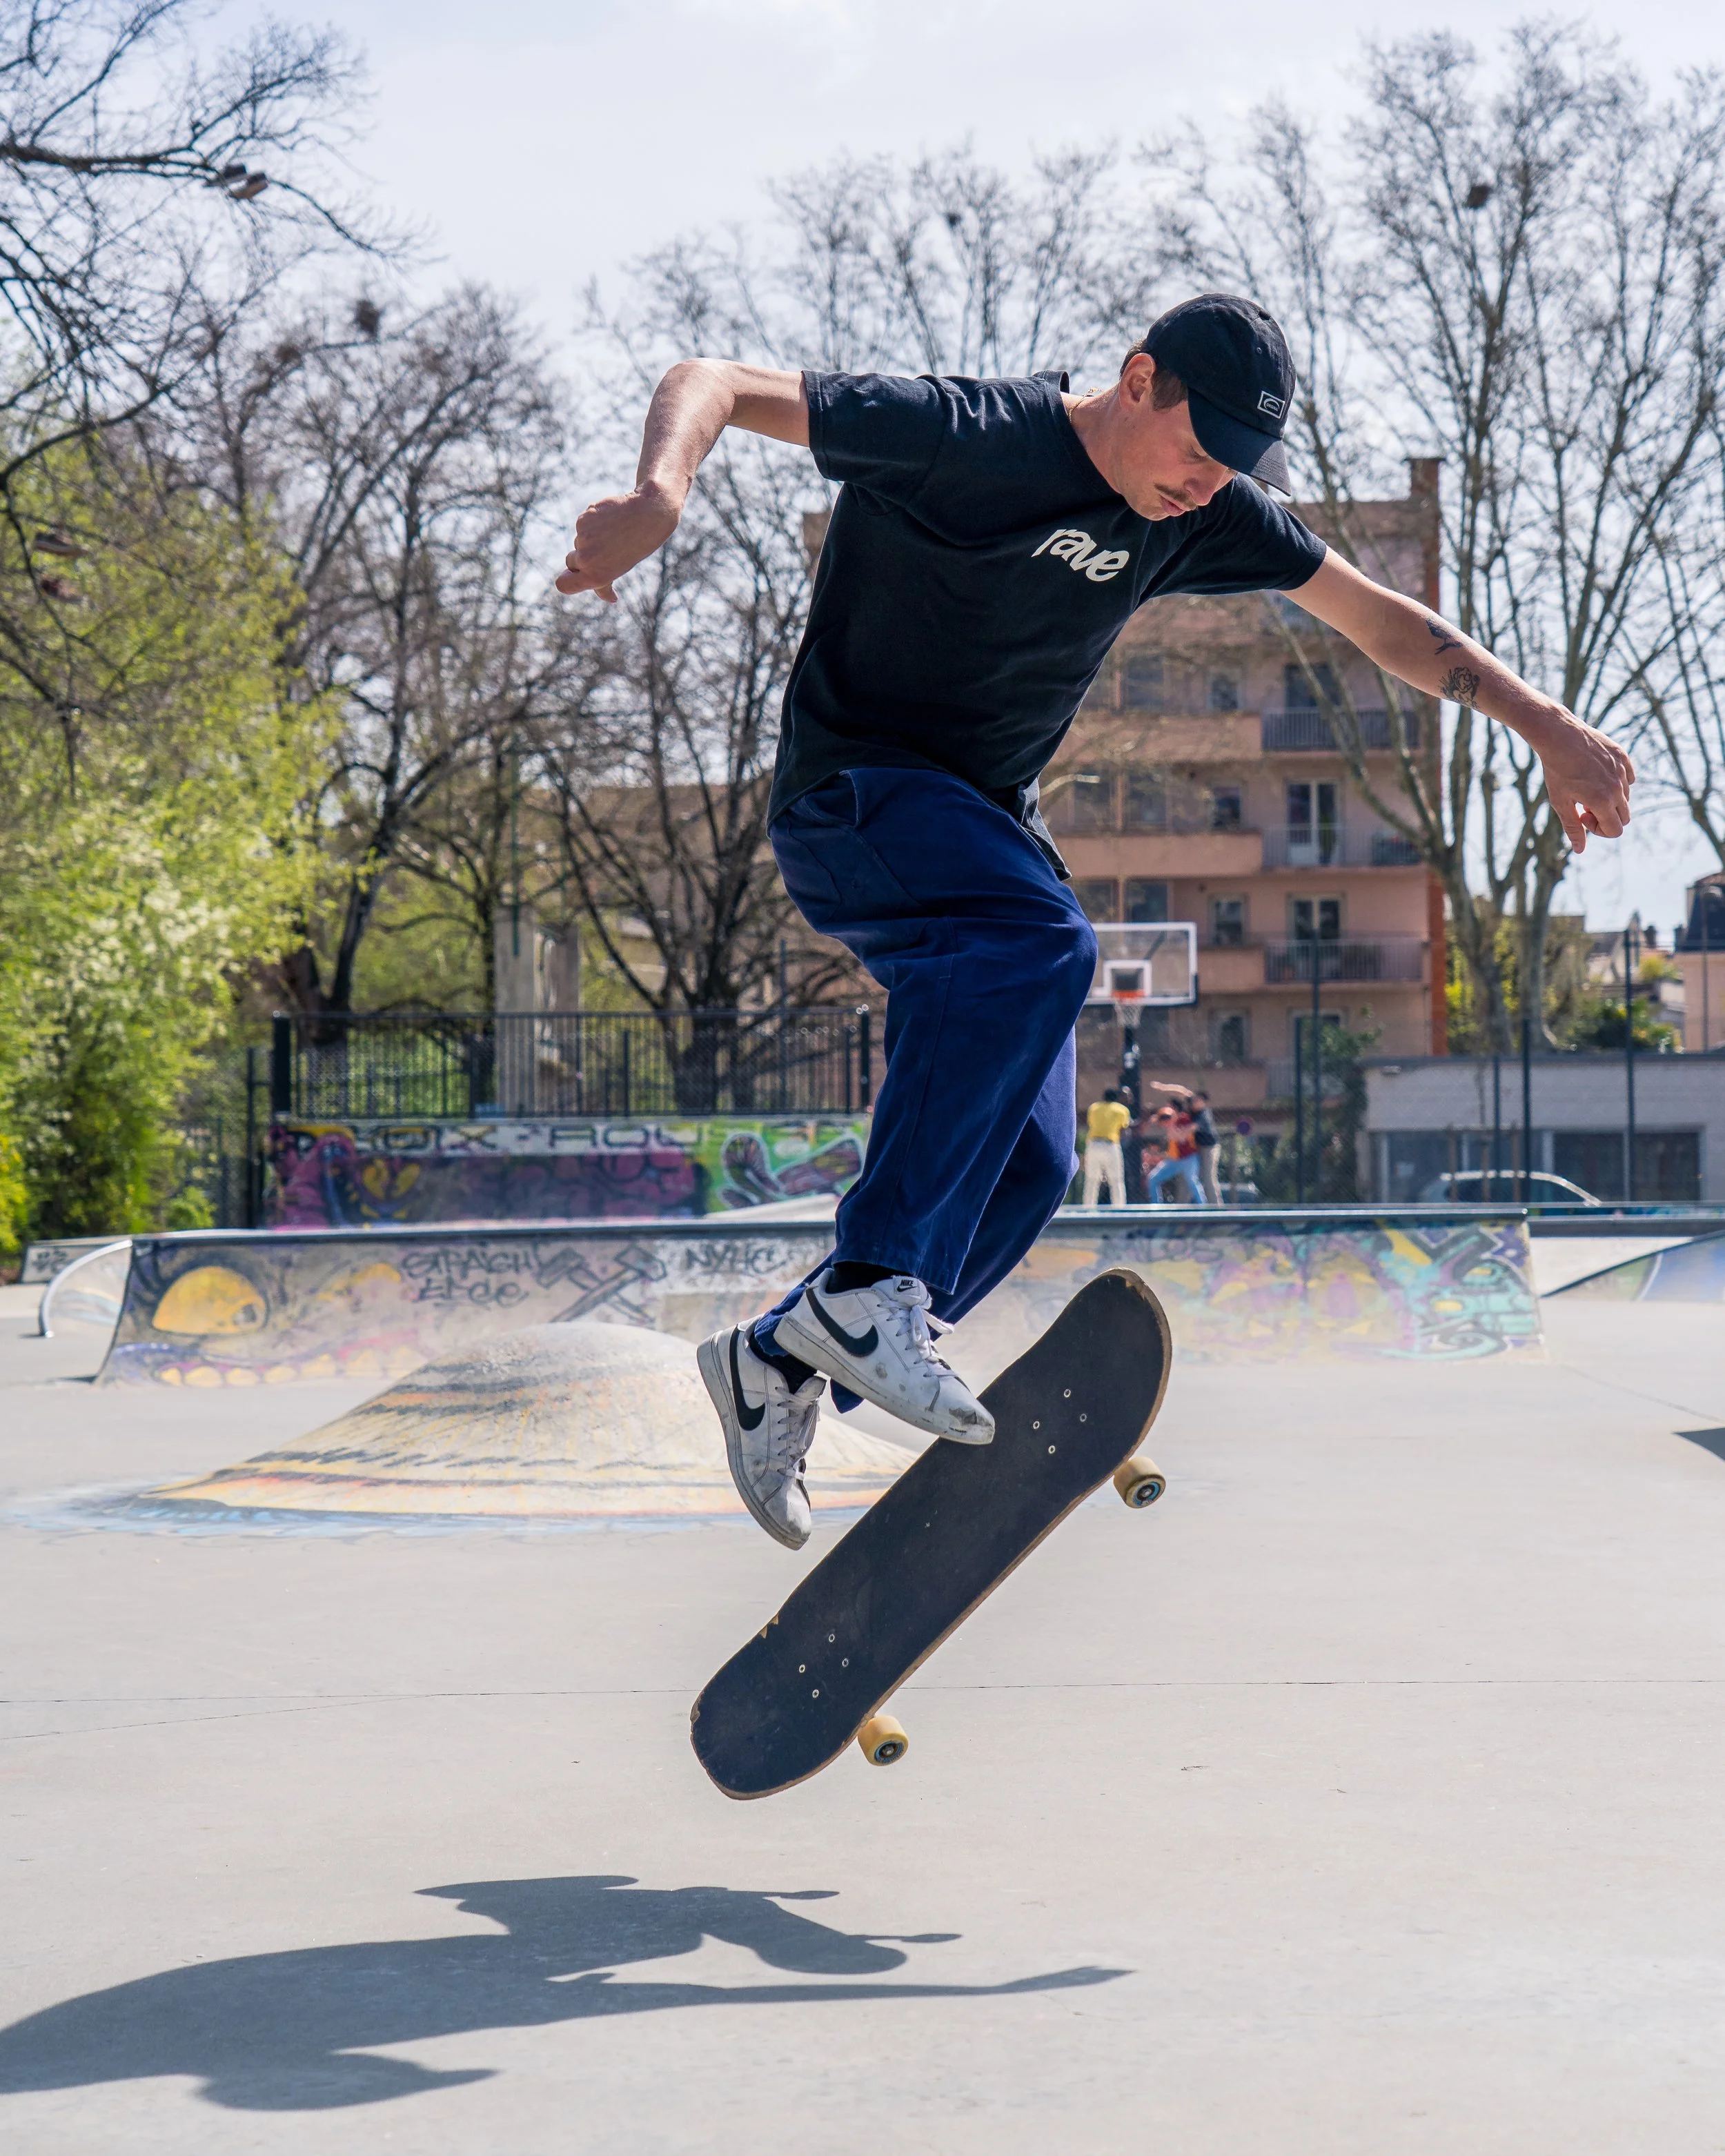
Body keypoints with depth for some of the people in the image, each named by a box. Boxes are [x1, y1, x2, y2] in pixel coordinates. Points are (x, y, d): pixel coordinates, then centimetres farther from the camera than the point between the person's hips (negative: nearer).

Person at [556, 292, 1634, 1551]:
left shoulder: (1207, 513, 2)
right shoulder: (962, 435, -18)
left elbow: (1377, 618, 11)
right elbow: (713, 384, -22)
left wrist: (1549, 728, 5)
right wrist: (662, 493, -44)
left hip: (987, 825, 8)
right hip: (851, 795, -7)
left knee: (1028, 1167, -1)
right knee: (1042, 946, -36)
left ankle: (779, 1363, 13)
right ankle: (869, 1289, -36)